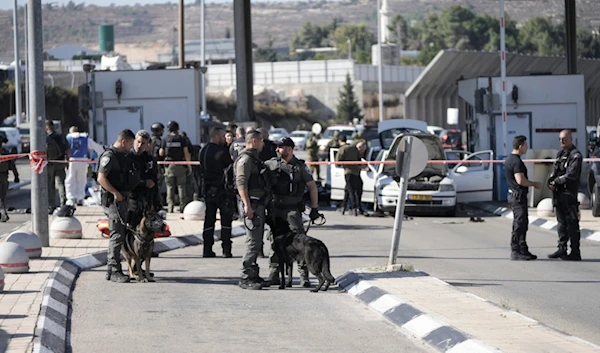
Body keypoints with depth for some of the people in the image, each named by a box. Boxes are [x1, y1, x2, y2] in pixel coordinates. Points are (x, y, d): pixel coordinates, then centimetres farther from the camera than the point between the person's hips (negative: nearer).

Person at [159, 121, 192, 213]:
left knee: (170, 187, 5)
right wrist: (189, 164, -1)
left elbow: (161, 153, 3)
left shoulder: (166, 140, -2)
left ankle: (170, 206, -1)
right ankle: (182, 206, 1)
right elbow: (186, 153, -6)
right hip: (180, 166, 0)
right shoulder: (182, 139, -3)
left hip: (169, 166, 0)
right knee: (181, 186, 4)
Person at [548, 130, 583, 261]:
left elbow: (571, 175, -19)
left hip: (569, 193, -8)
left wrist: (556, 181, -11)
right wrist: (551, 182, -3)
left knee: (572, 224, -7)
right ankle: (562, 249, 20)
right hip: (558, 194, 8)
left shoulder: (576, 156, -10)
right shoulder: (560, 154, 17)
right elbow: (554, 171, 17)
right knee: (561, 223, 13)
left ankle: (575, 253, -6)